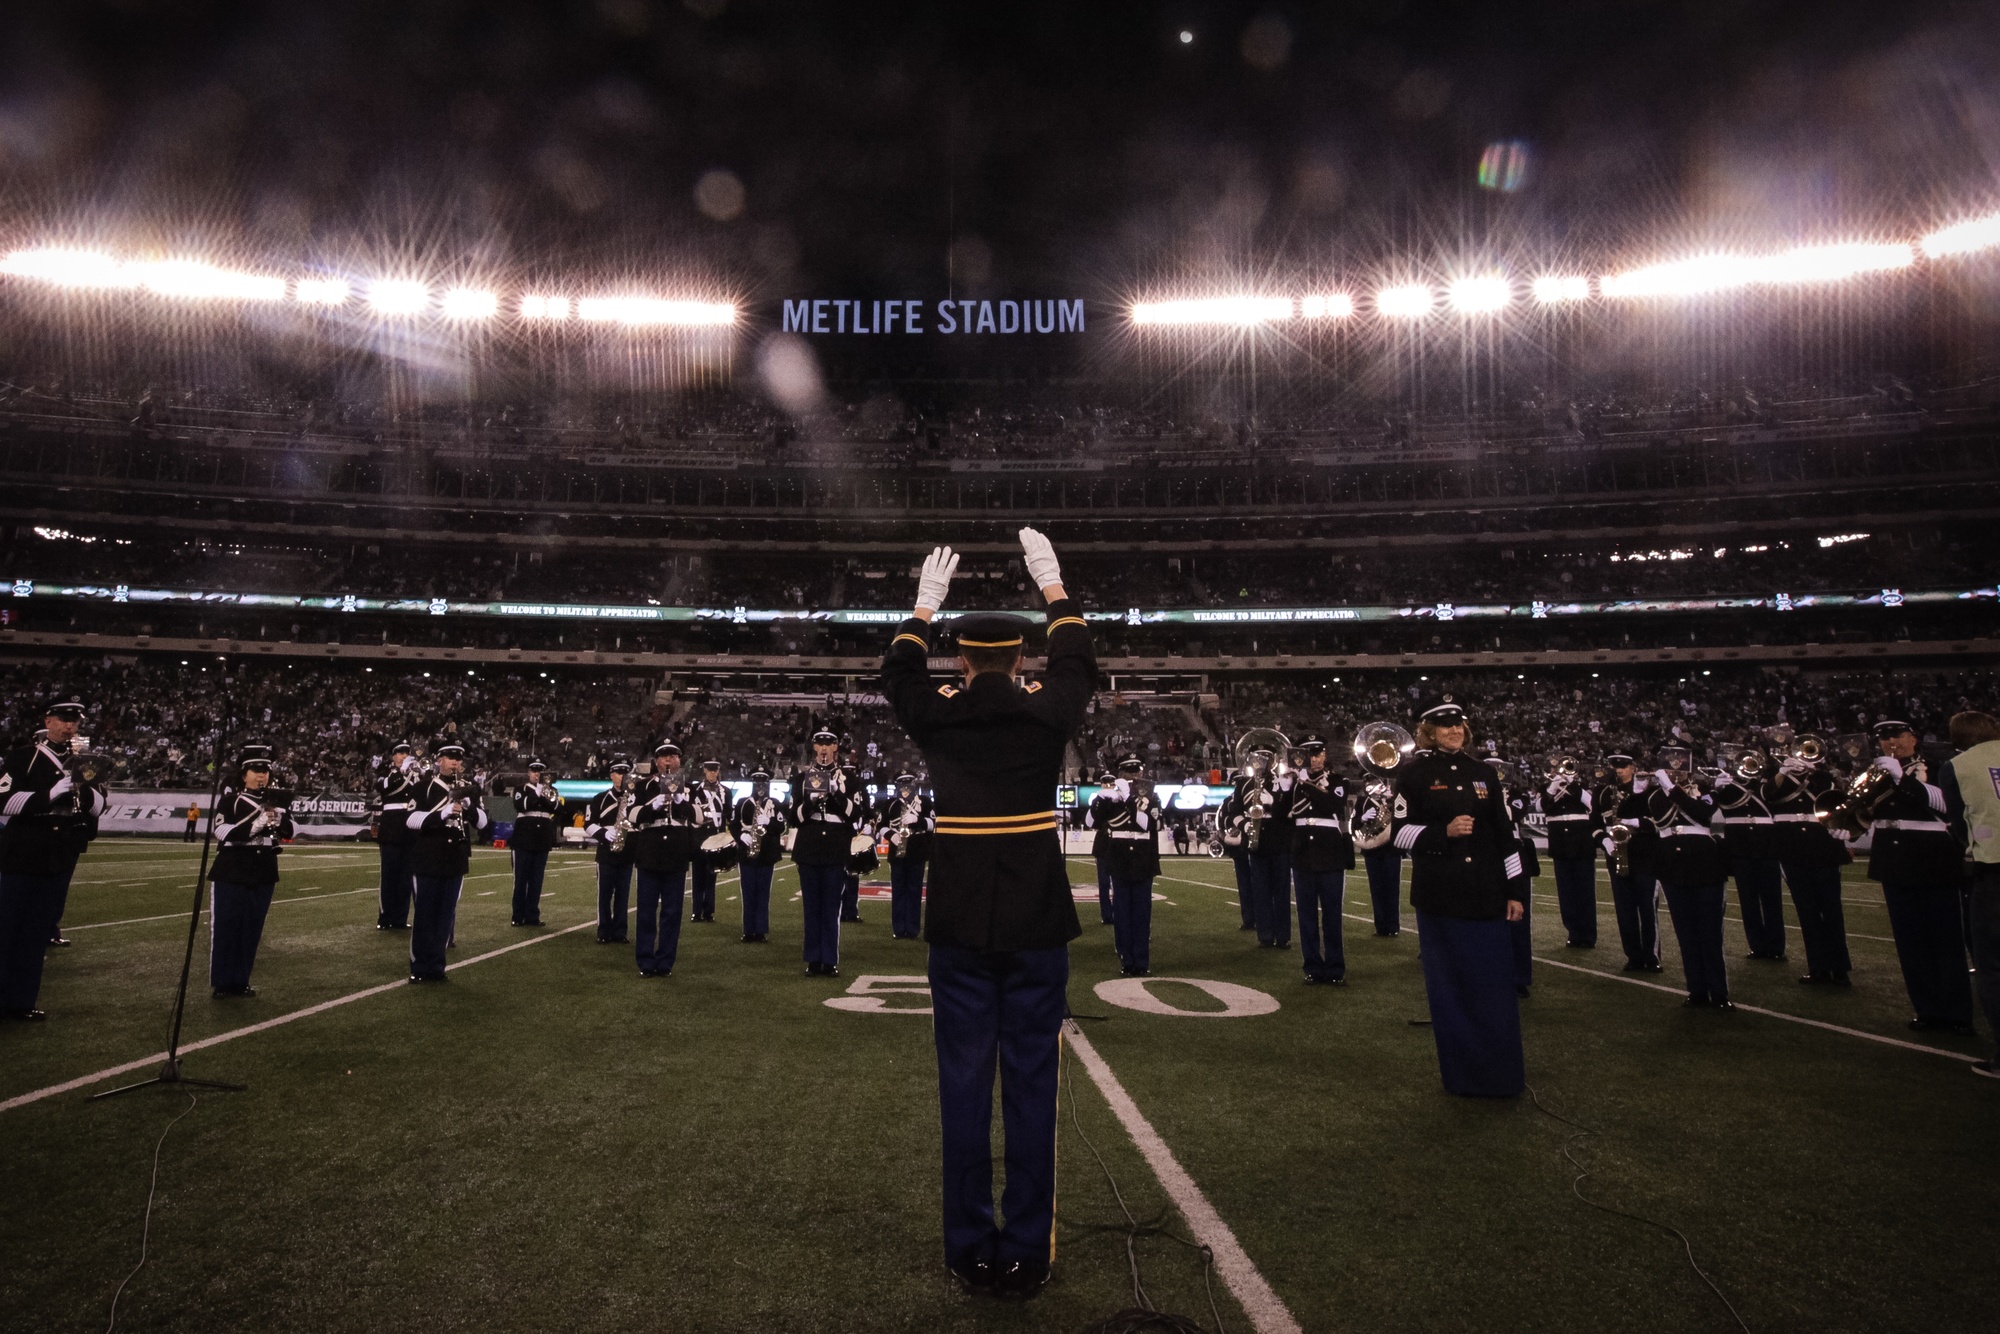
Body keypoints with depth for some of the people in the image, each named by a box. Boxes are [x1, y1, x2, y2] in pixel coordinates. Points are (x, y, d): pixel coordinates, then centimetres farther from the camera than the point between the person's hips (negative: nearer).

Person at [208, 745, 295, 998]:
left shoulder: (277, 799, 8)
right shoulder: (230, 798, -5)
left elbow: (290, 831, 3)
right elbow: (222, 832, -18)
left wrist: (280, 818, -17)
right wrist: (257, 822, -28)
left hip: (264, 875, 4)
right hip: (230, 874, -4)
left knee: (252, 929, 9)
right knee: (225, 928, 2)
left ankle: (240, 981, 19)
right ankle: (221, 982, 13)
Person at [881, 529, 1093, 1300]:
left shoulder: (935, 713, -2)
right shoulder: (1049, 710, -3)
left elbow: (897, 672, 20)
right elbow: (1078, 664, 18)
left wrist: (926, 602, 30)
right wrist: (1052, 584, 27)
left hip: (959, 921, 1)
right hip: (1037, 919, 0)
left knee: (964, 1083, 9)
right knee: (1031, 1083, 8)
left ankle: (970, 1249, 20)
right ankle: (1025, 1254, 17)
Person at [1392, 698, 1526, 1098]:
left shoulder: (1481, 773, 8)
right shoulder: (1414, 772, -3)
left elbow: (1504, 834, 9)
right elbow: (1401, 832, -6)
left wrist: (1514, 891, 6)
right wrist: (1444, 831, -22)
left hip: (1486, 893, 3)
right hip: (1439, 896, -3)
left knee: (1496, 985, 8)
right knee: (1452, 986, 6)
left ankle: (1505, 1068, 24)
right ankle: (1463, 1072, 19)